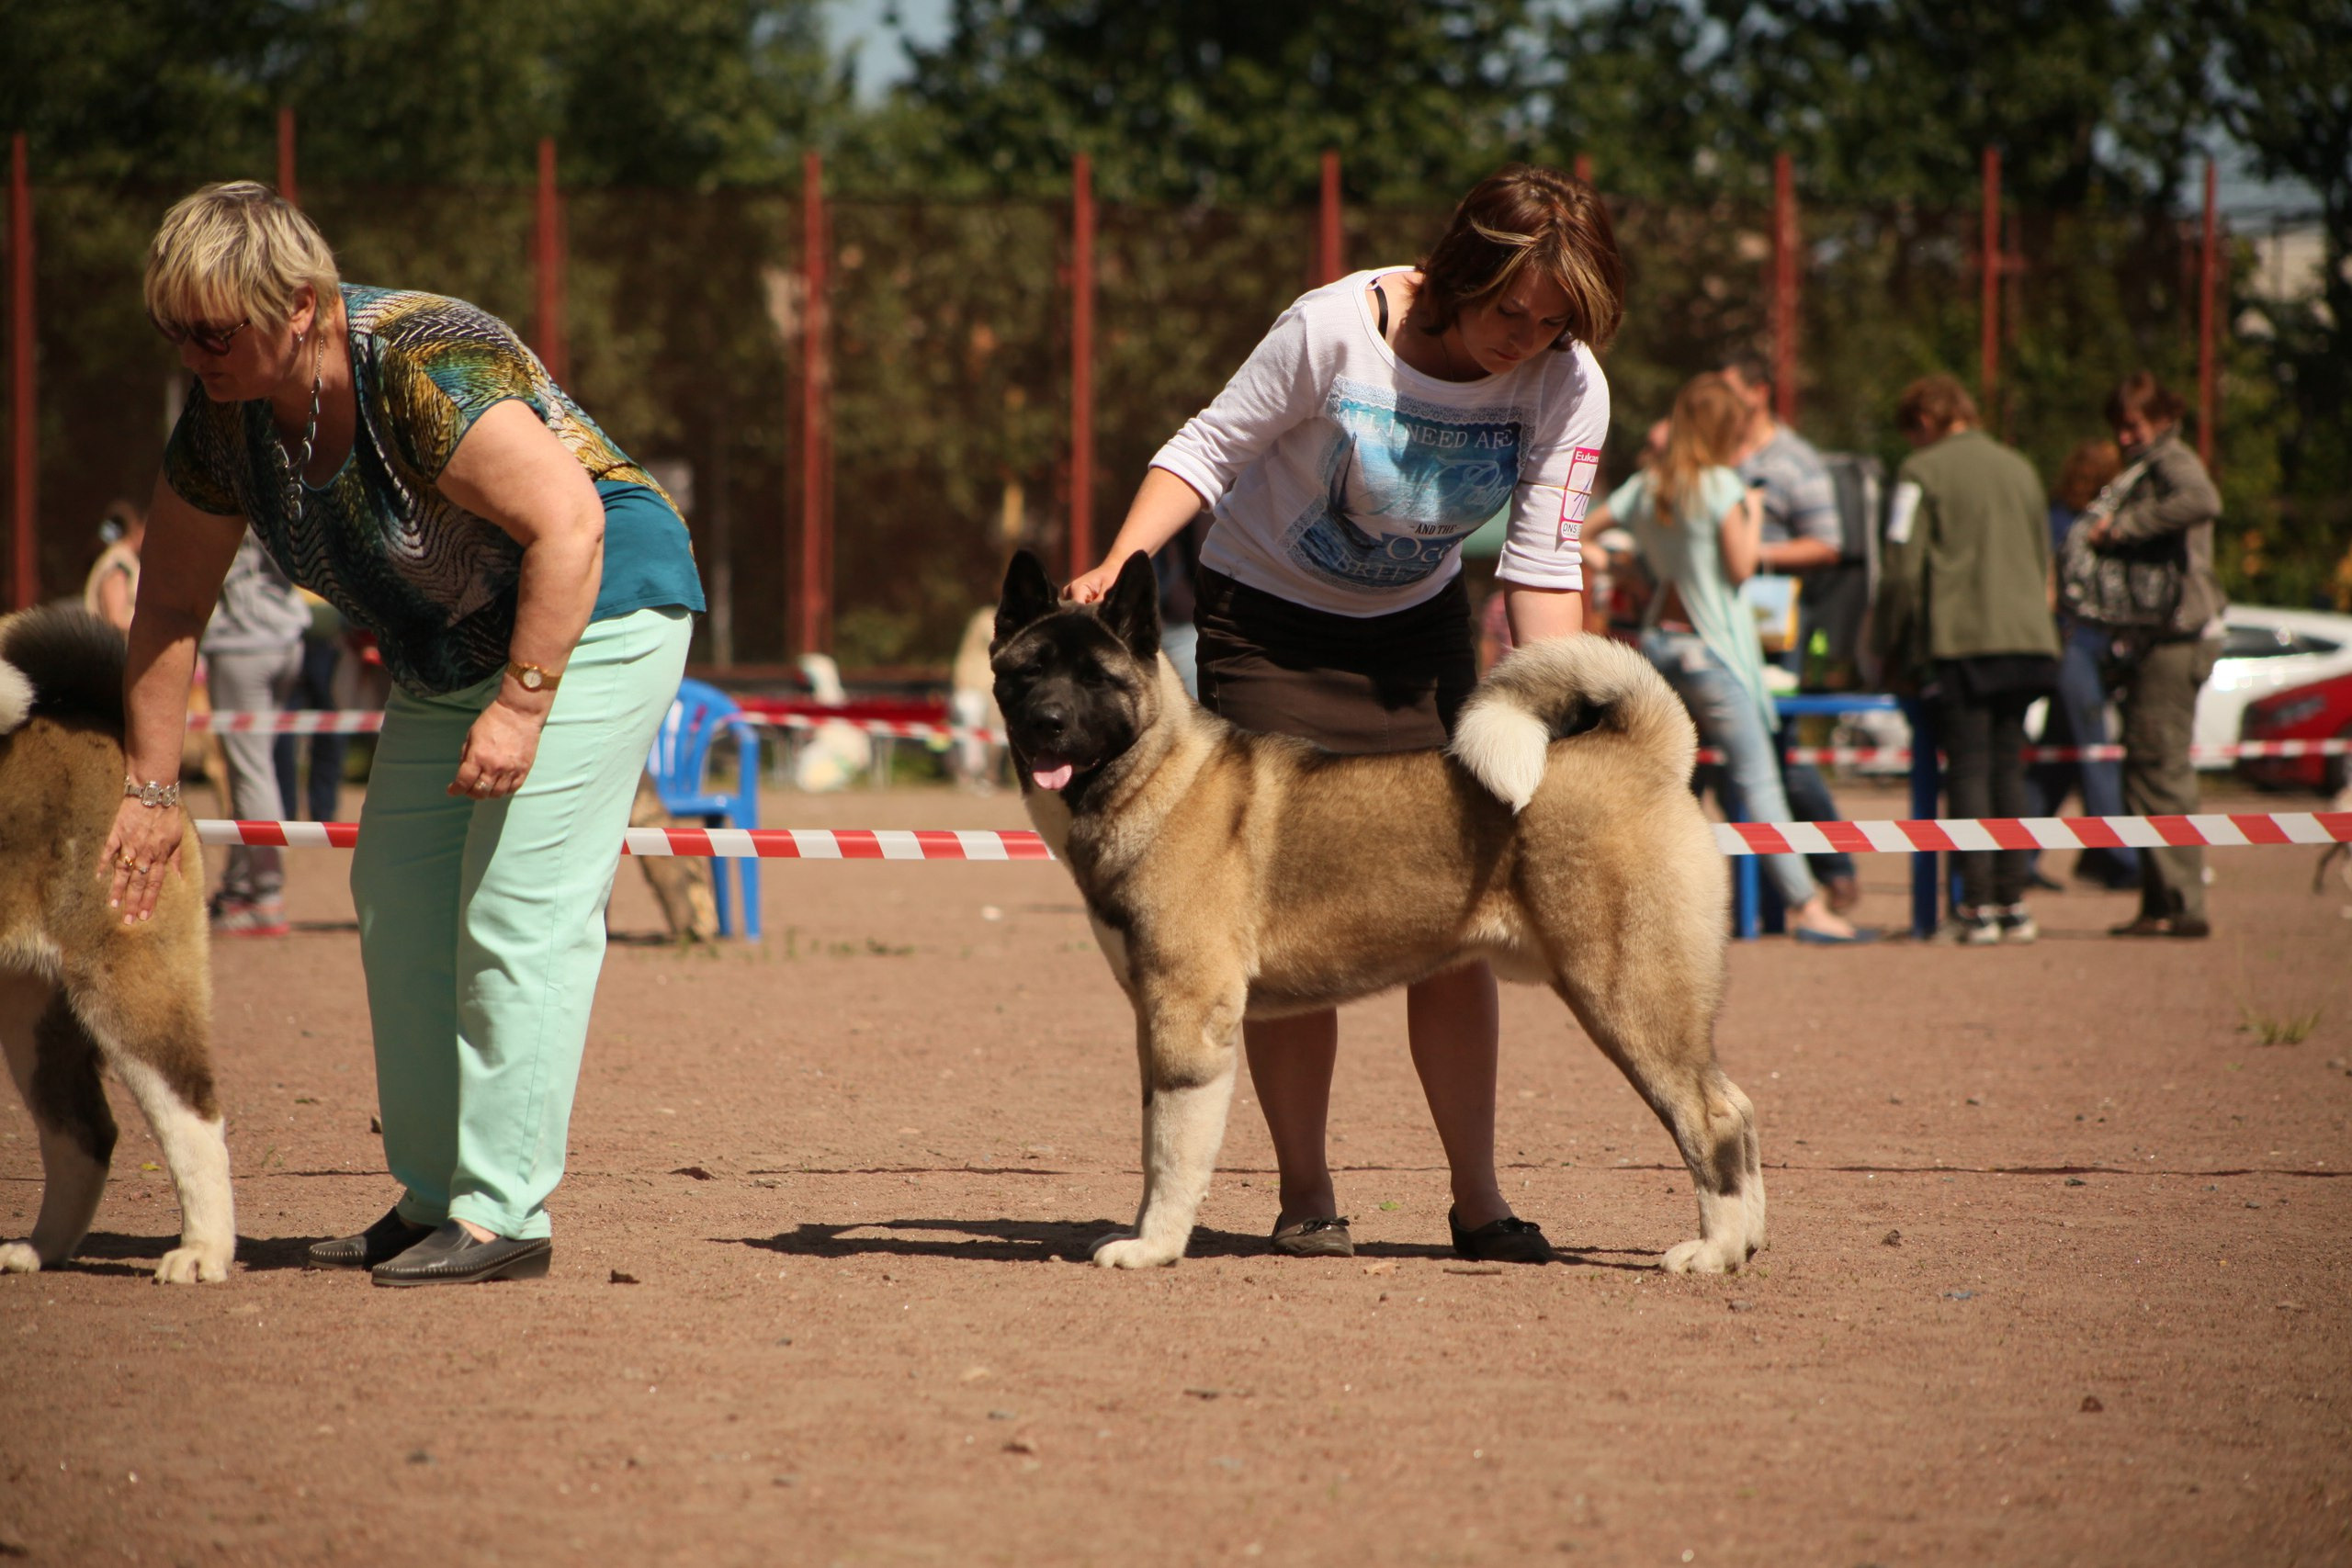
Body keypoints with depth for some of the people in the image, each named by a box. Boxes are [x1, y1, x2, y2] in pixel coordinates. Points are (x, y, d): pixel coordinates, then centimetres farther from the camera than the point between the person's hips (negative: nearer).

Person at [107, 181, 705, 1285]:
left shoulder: (424, 372, -29)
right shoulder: (224, 418, -4)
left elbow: (570, 525, -30)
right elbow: (169, 603, 4)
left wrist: (521, 706, -30)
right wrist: (149, 789, 3)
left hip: (592, 615, -9)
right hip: (452, 649, 9)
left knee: (519, 917, -14)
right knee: (399, 907, 8)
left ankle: (504, 1216, -13)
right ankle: (433, 1203, 15)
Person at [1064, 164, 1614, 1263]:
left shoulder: (1566, 385, -17)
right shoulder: (1335, 329, -28)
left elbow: (1543, 564, -13)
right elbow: (1211, 448, -17)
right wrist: (1116, 567, -29)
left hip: (1420, 631, 3)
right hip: (1269, 623, -3)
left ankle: (1477, 1193, 4)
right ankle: (1304, 1193, 3)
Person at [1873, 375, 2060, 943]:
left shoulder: (1922, 472, -1)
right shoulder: (2019, 469, 17)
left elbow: (1904, 567, -5)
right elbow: (2044, 566, 22)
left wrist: (1894, 650, 3)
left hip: (1959, 641, -5)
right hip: (2025, 636, 5)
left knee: (1968, 769, -4)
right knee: (2008, 767, 10)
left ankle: (1979, 906, -9)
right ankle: (2013, 901, 8)